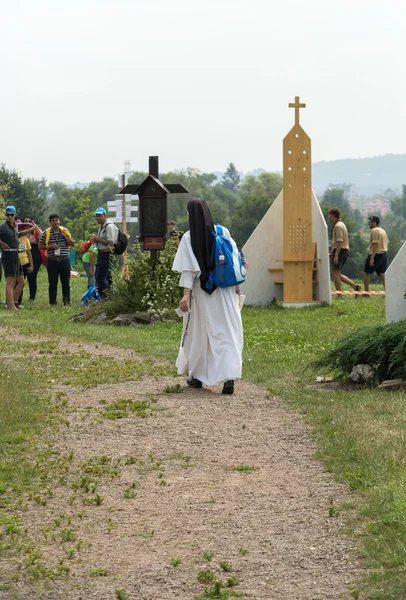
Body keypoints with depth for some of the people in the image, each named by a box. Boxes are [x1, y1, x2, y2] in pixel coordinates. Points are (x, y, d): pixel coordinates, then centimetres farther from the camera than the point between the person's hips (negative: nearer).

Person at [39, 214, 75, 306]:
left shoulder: (65, 231, 8)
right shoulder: (46, 233, 3)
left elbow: (72, 244, 7)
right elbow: (40, 246, 4)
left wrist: (65, 236, -6)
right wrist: (50, 246, -11)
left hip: (64, 260, 1)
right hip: (52, 261, -1)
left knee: (66, 282, 4)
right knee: (52, 283, 2)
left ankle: (67, 301, 11)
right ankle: (53, 302, 8)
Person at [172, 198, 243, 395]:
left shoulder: (189, 238, -8)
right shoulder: (222, 232, -1)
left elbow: (190, 268, -15)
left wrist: (186, 294, -16)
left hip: (201, 291, -1)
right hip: (225, 290, 1)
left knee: (199, 332, 15)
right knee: (228, 332, -2)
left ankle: (196, 375, 27)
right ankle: (229, 376, -19)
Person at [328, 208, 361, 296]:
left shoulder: (338, 226, -13)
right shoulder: (341, 224, 19)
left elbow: (339, 241, -21)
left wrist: (336, 255, -24)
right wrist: (332, 252, 26)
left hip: (340, 251, -10)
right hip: (345, 250, 10)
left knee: (335, 273, -6)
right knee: (338, 274, 13)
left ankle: (339, 295, -7)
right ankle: (355, 286, 6)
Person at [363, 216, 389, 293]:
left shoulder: (374, 230, -12)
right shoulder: (383, 231, 17)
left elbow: (376, 244, -20)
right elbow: (387, 243, 20)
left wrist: (372, 258, -23)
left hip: (376, 254, -9)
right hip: (384, 254, 9)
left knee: (366, 273, 0)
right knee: (382, 274, 7)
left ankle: (366, 292, -2)